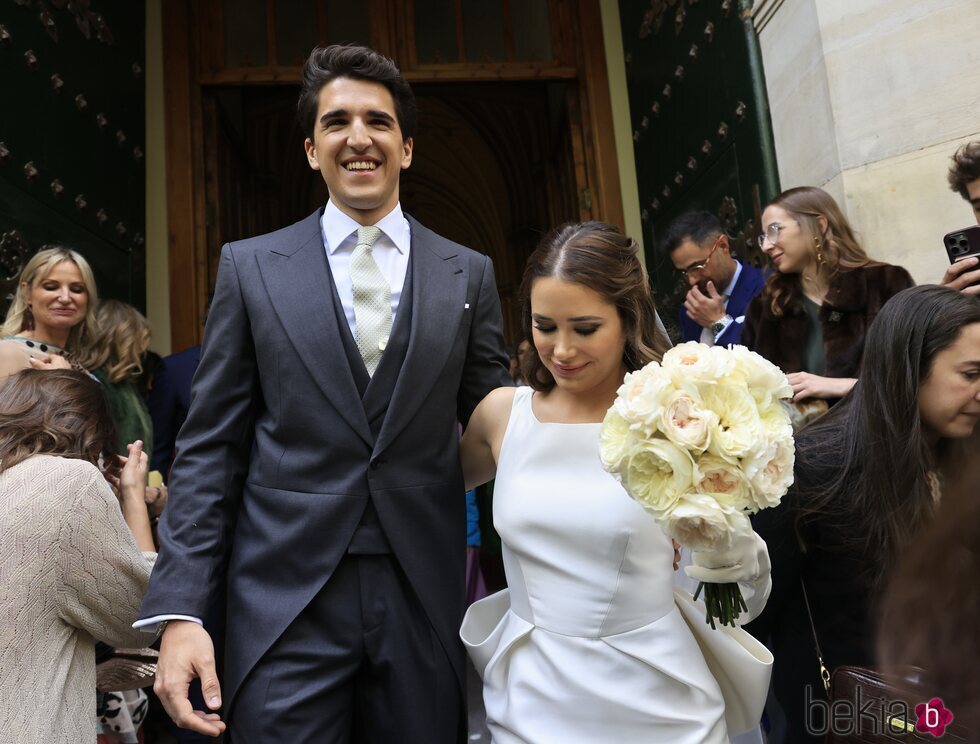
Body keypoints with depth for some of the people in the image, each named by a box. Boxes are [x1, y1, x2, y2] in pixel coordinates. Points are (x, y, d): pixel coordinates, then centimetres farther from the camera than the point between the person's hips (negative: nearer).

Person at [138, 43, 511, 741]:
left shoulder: (469, 274, 4)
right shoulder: (250, 267, 2)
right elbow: (210, 446, 0)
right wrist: (179, 610, -6)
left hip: (429, 599, 2)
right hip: (286, 604, -1)